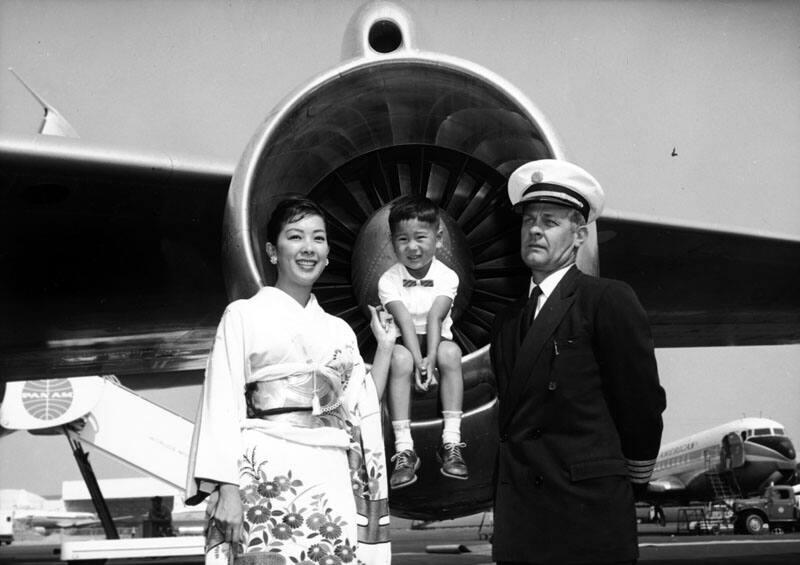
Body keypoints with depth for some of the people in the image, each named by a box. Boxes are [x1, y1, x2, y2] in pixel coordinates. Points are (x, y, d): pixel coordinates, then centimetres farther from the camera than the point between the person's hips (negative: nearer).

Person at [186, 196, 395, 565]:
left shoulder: (340, 331, 19)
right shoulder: (244, 315, 7)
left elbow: (361, 410, 17)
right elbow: (222, 404, -2)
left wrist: (385, 346, 12)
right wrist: (225, 488, -11)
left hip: (334, 477, 4)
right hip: (269, 473, -4)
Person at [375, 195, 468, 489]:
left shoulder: (446, 277, -5)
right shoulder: (389, 280, -7)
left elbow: (435, 318, -18)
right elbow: (405, 321, -19)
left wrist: (431, 358, -32)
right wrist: (418, 361, -31)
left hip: (436, 341, 1)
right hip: (404, 343, -1)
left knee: (451, 352, -32)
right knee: (400, 359, -34)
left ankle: (451, 443, -28)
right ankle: (404, 450, -32)